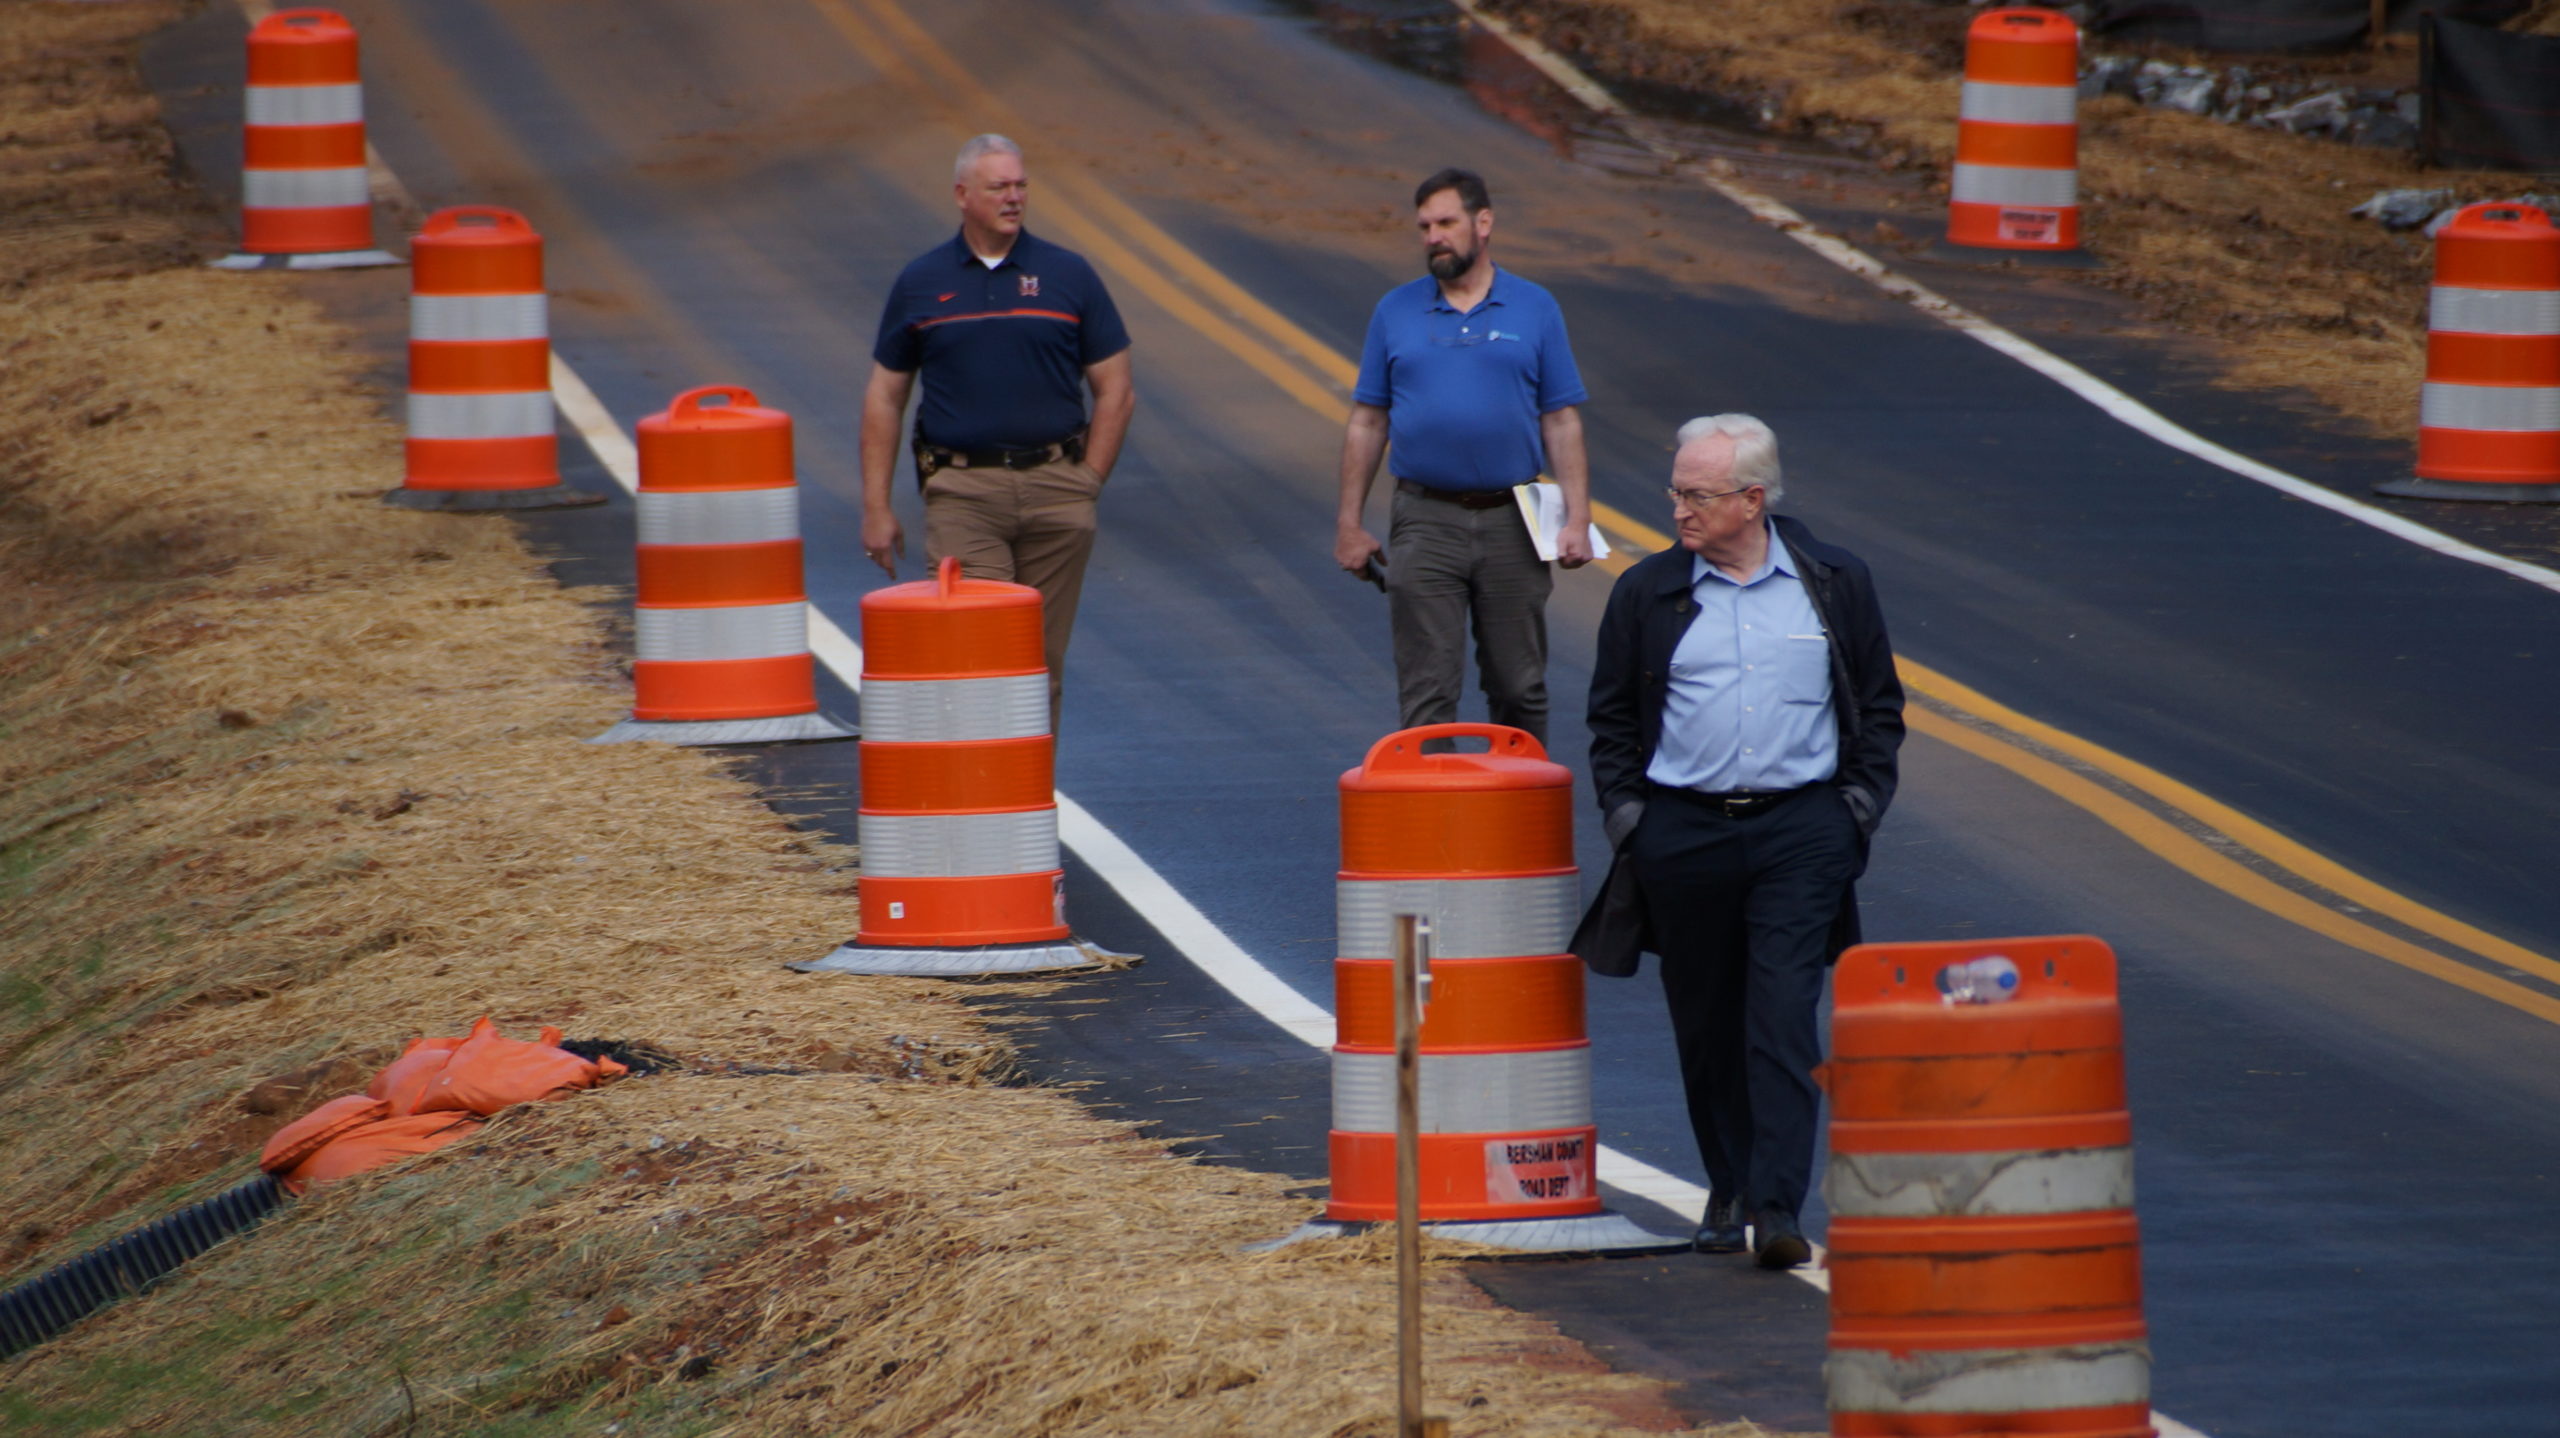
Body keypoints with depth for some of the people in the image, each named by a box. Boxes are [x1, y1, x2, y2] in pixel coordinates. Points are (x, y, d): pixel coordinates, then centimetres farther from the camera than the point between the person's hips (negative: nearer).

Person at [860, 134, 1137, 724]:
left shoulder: (1068, 276, 6)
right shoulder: (920, 284, 6)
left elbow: (1116, 392, 8)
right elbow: (884, 399, 10)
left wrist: (1085, 484, 1)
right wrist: (876, 509, 5)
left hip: (1054, 485, 1)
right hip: (962, 494, -1)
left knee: (1042, 659, 6)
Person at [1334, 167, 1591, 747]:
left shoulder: (1535, 310, 5)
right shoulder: (1396, 311, 7)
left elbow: (1562, 423, 4)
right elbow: (1367, 422, 9)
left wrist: (1577, 519, -6)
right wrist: (1349, 523, 4)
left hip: (1512, 522, 0)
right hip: (1425, 524, 0)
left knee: (1519, 688, 7)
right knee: (1427, 692, -5)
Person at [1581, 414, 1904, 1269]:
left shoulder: (1833, 585, 5)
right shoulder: (1647, 594, 6)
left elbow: (1879, 705, 13)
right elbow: (1613, 716, 12)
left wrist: (1861, 798, 3)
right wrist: (1624, 811, 2)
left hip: (1802, 830, -2)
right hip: (1682, 833, 2)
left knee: (1784, 1019, -11)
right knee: (1706, 1025, 8)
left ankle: (1777, 1206, -16)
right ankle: (1728, 1190, 24)